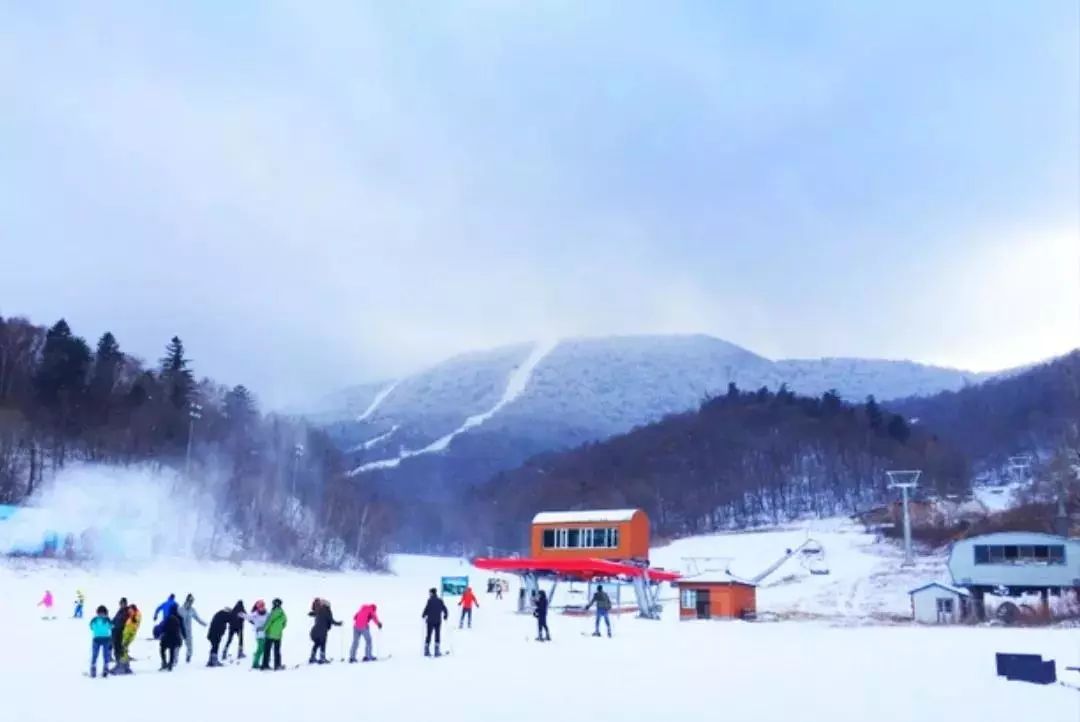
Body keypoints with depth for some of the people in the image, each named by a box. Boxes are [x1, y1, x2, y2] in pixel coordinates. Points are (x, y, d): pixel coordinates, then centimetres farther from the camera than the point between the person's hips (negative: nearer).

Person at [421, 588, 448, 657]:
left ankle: (427, 651, 7)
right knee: (437, 635, 7)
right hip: (438, 621, 2)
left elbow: (426, 609, -12)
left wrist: (423, 616, 6)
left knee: (429, 635, 7)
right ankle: (437, 651, 3)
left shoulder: (430, 600, -9)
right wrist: (445, 616, 21)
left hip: (430, 621, -2)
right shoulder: (440, 601, 2)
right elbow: (445, 609, 4)